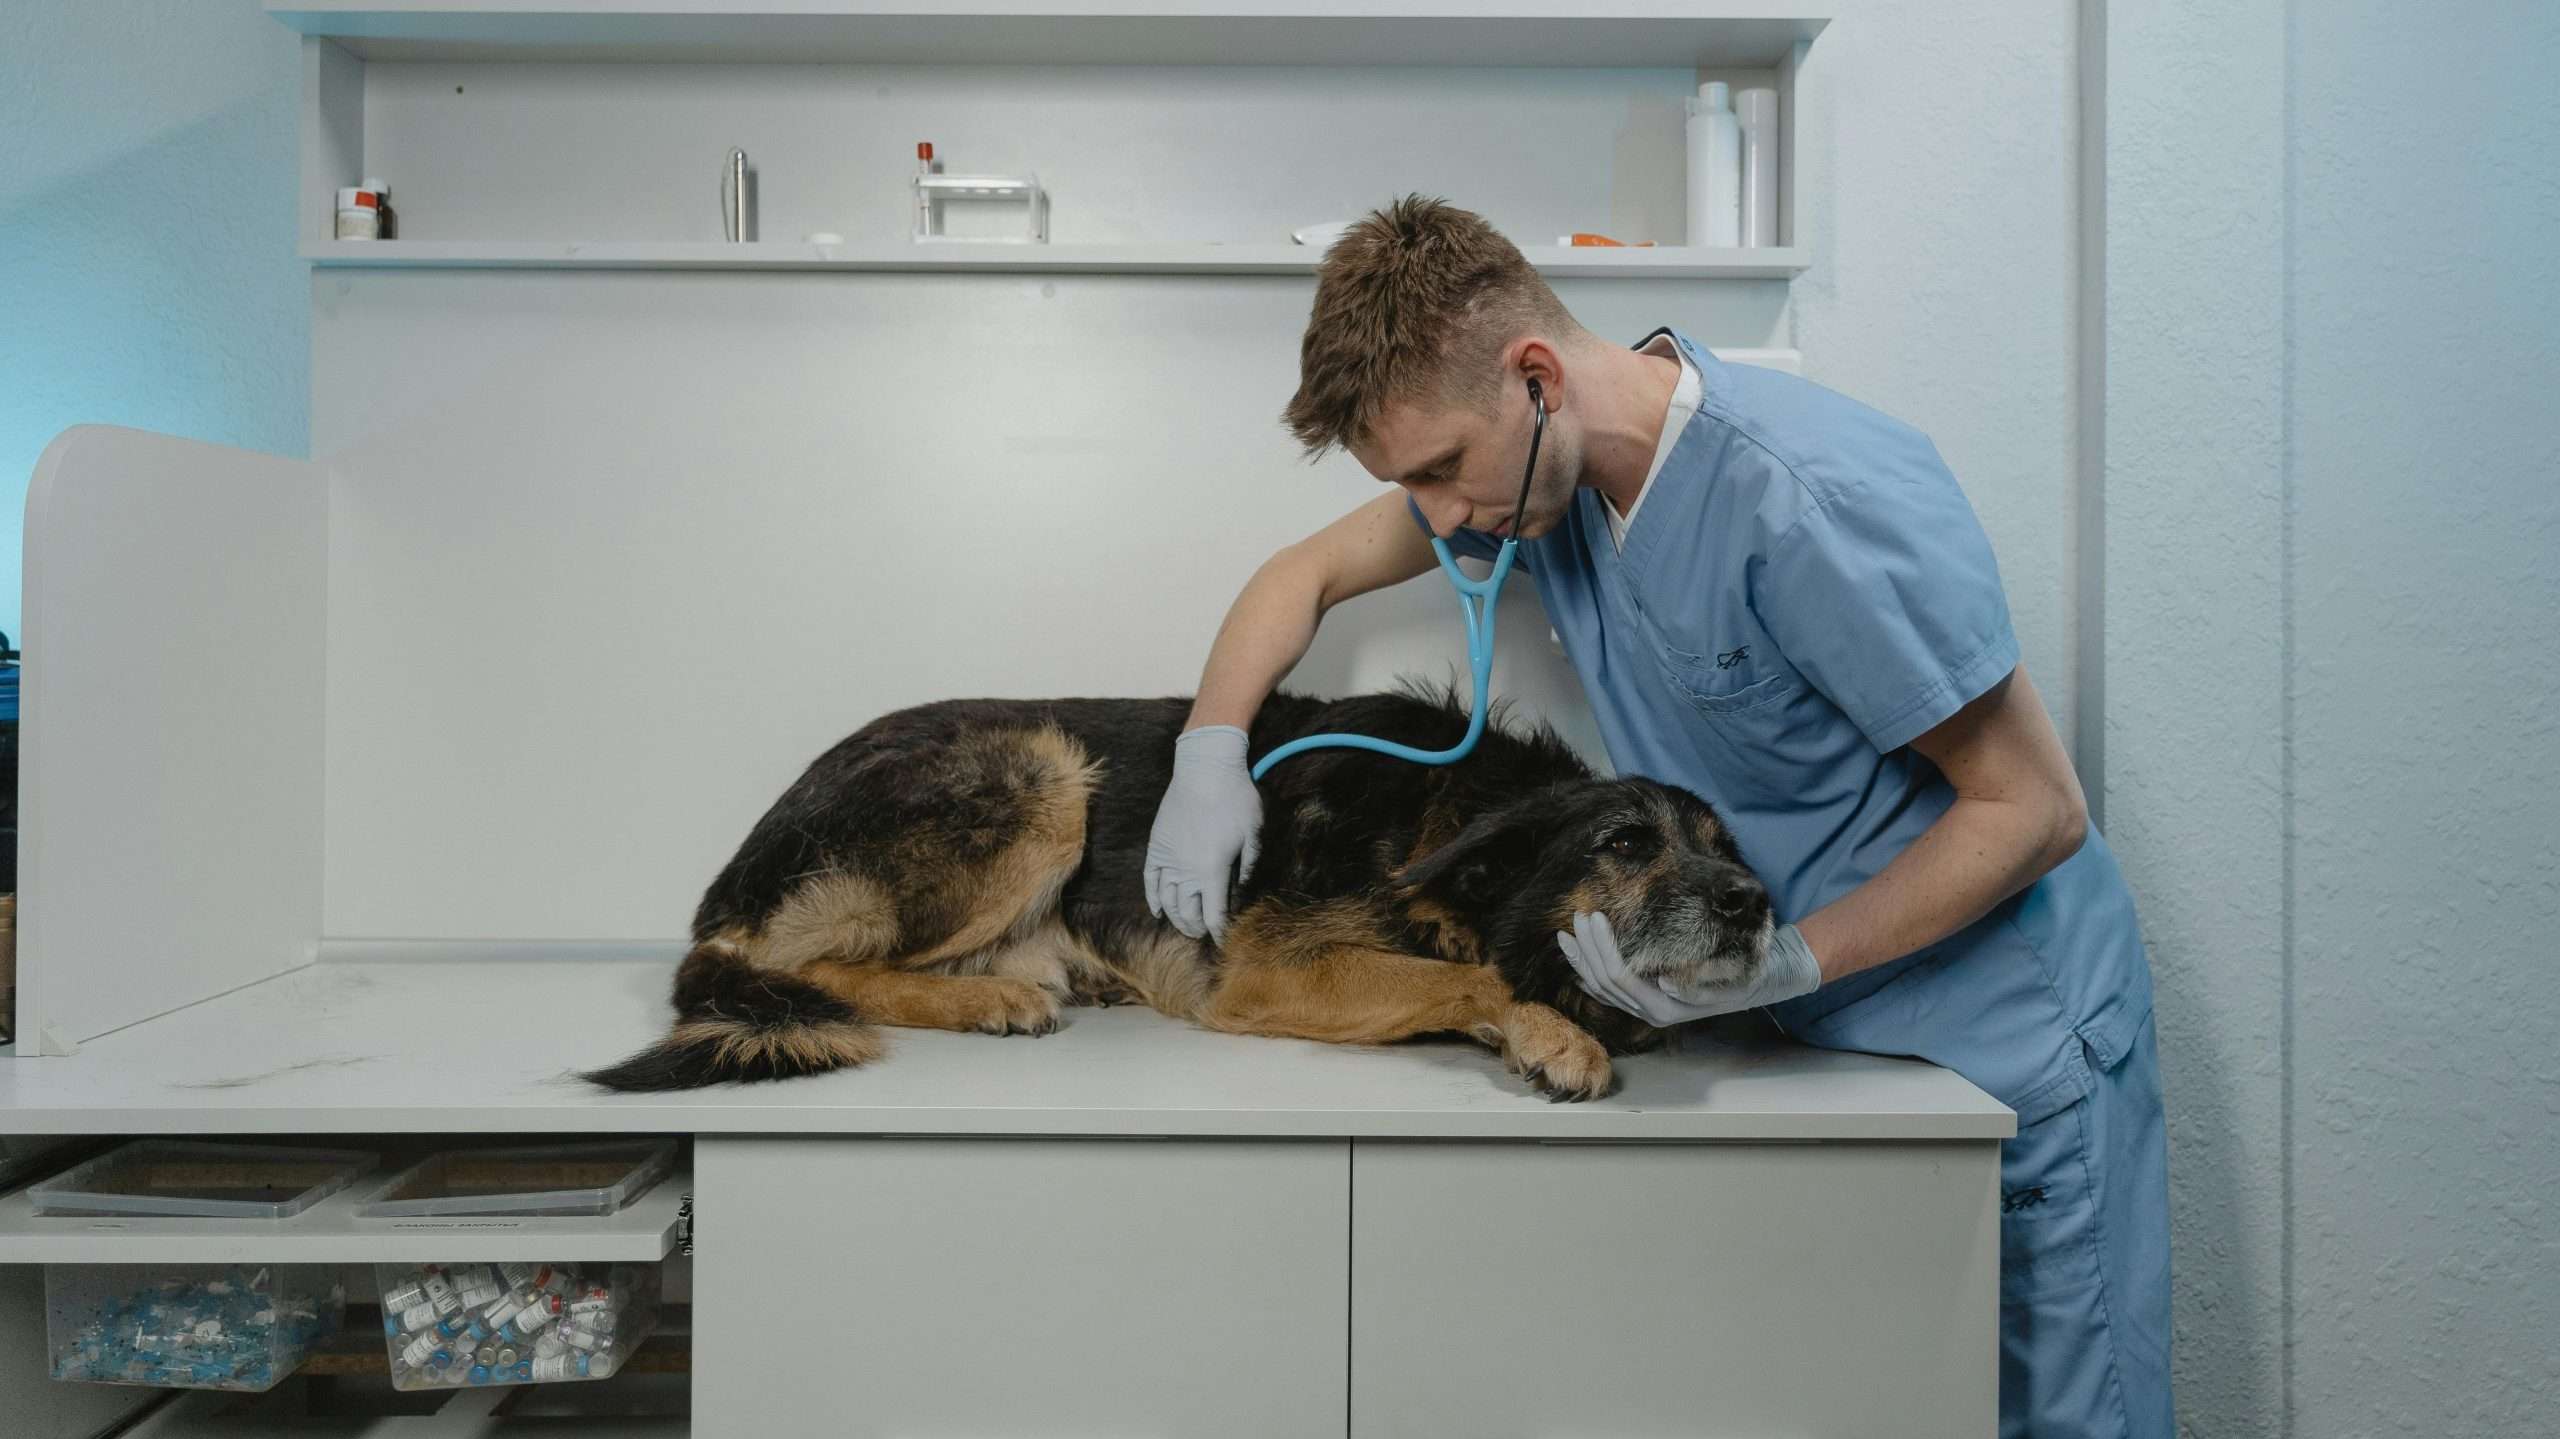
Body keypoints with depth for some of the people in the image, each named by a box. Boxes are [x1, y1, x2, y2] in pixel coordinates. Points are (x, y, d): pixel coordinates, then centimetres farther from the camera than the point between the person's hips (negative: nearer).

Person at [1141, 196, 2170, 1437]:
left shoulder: (1812, 498, -29)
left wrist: (1783, 963, -27)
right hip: (1819, 1043, 6)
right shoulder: (1545, 459, -4)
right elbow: (1312, 569, 10)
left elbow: (2036, 809, -21)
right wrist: (1211, 749, -5)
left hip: (2007, 1047, -6)